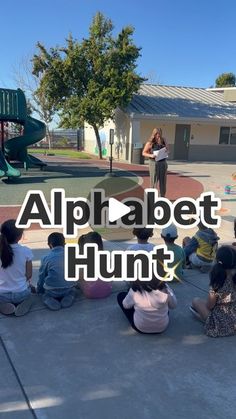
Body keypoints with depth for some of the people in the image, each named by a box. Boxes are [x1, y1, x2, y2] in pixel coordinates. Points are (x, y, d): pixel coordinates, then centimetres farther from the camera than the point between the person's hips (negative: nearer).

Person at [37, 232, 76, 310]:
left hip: (51, 291, -2)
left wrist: (38, 290, 23)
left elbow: (41, 277, 5)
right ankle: (69, 297, 2)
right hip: (68, 290, 2)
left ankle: (48, 299, -3)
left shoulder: (46, 258, -5)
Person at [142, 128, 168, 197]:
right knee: (154, 181, -1)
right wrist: (150, 155, -21)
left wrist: (166, 150, -3)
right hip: (154, 163, -5)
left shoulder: (163, 140, 5)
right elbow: (144, 153, -4)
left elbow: (167, 148, 21)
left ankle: (162, 196, 21)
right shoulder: (150, 143, -8)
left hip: (163, 162, 5)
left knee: (163, 181, 11)